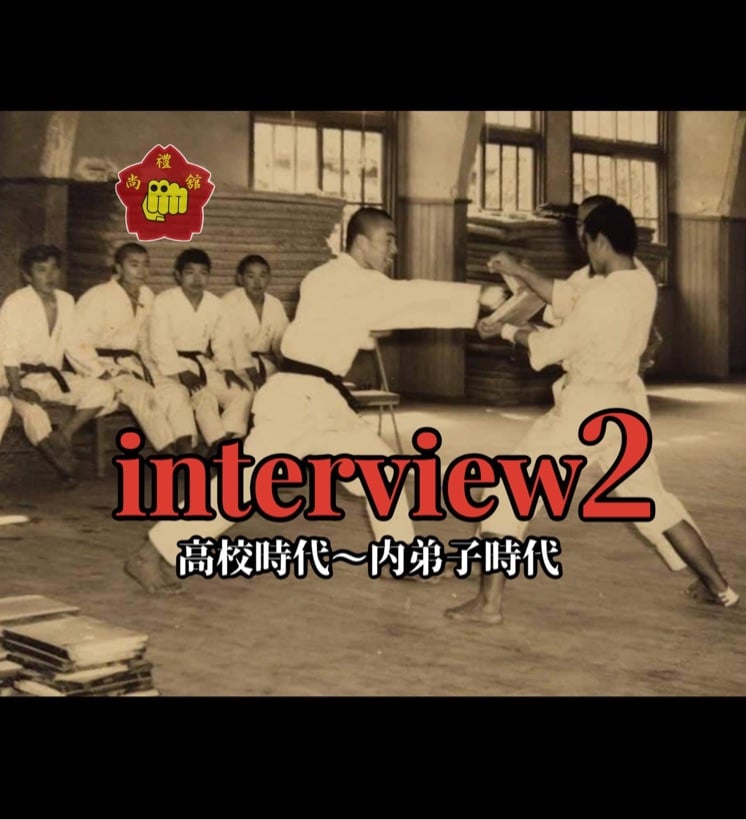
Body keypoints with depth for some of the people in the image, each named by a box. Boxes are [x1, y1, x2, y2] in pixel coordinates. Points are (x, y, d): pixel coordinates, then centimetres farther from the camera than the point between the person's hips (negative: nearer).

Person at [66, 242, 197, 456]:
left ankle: (186, 452, -29)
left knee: (175, 392, -15)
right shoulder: (98, 297, -11)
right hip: (103, 367, -7)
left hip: (132, 364, 7)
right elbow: (75, 344, -15)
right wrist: (102, 374, -18)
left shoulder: (146, 296, 8)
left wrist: (146, 366, 4)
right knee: (144, 394, -31)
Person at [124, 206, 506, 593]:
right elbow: (406, 295, -20)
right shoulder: (339, 279, -14)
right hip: (296, 397, -10)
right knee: (245, 482, -12)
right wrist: (479, 295, -19)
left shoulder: (354, 285, 15)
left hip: (324, 399, 10)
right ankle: (154, 555, -6)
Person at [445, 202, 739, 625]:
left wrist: (505, 330, 6)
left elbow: (554, 345, -9)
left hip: (583, 407, -8)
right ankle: (718, 585, 29)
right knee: (650, 496, 24)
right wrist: (520, 272, 14)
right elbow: (572, 301, 12)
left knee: (511, 489, -1)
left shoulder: (604, 293, -21)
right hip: (625, 406, 8)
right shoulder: (642, 282, 2)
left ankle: (490, 602, -7)